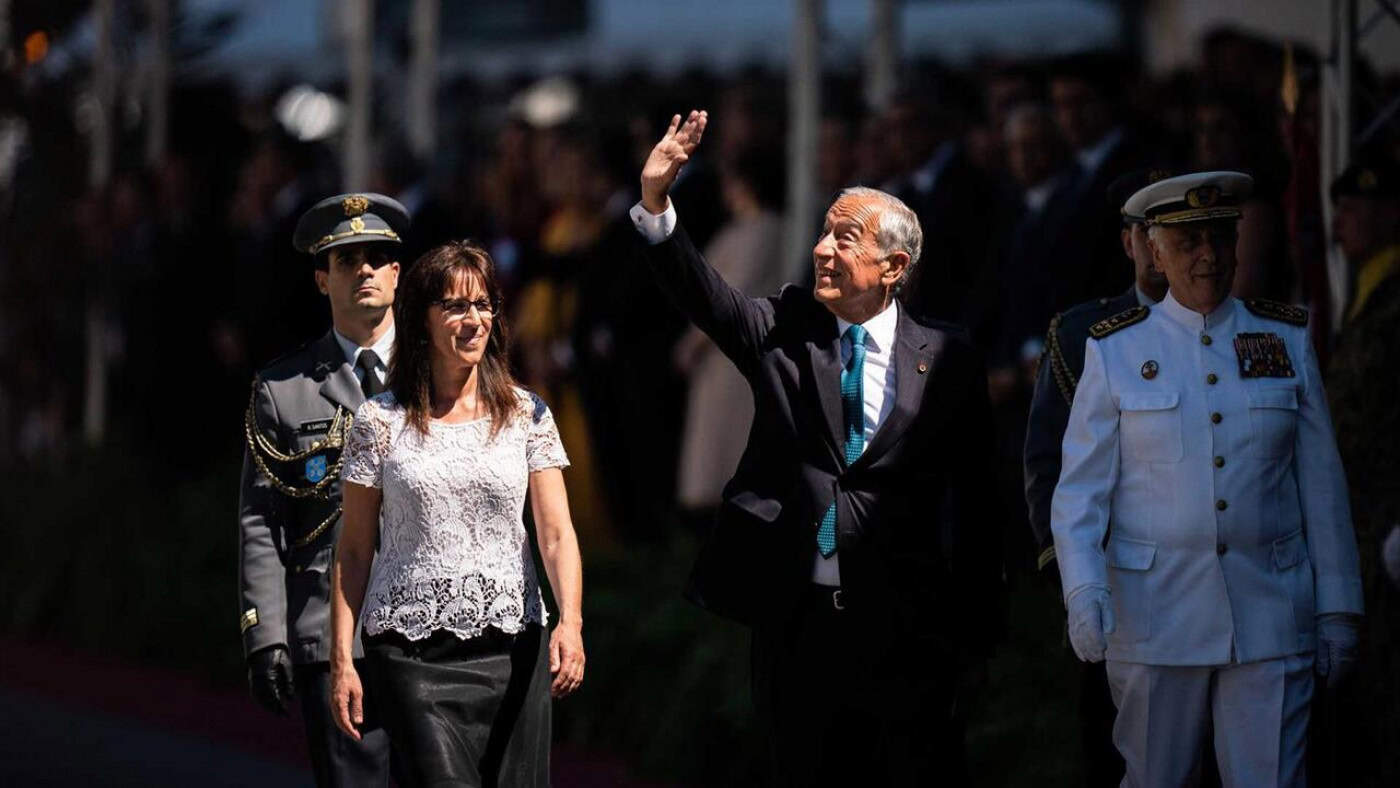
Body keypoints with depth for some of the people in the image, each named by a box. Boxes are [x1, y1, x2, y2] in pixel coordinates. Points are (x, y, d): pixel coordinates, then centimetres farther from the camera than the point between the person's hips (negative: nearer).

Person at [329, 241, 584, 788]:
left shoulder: (526, 415, 7)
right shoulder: (380, 421, 2)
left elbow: (556, 532, 1)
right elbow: (353, 551, 5)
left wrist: (570, 623, -16)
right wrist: (341, 660, 0)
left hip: (511, 646, 2)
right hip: (412, 654, -2)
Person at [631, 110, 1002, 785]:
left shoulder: (946, 360, 0)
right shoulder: (785, 331, 6)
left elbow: (973, 496, 0)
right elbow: (701, 294, -9)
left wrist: (977, 621, -3)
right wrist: (657, 200, -26)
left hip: (904, 623, -2)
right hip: (795, 620, 2)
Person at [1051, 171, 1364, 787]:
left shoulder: (1287, 341, 7)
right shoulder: (1115, 351, 2)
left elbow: (1322, 483, 8)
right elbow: (1080, 489, 0)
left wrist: (1338, 610, 5)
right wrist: (1083, 590, -16)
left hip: (1270, 616, 1)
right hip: (1154, 615, -1)